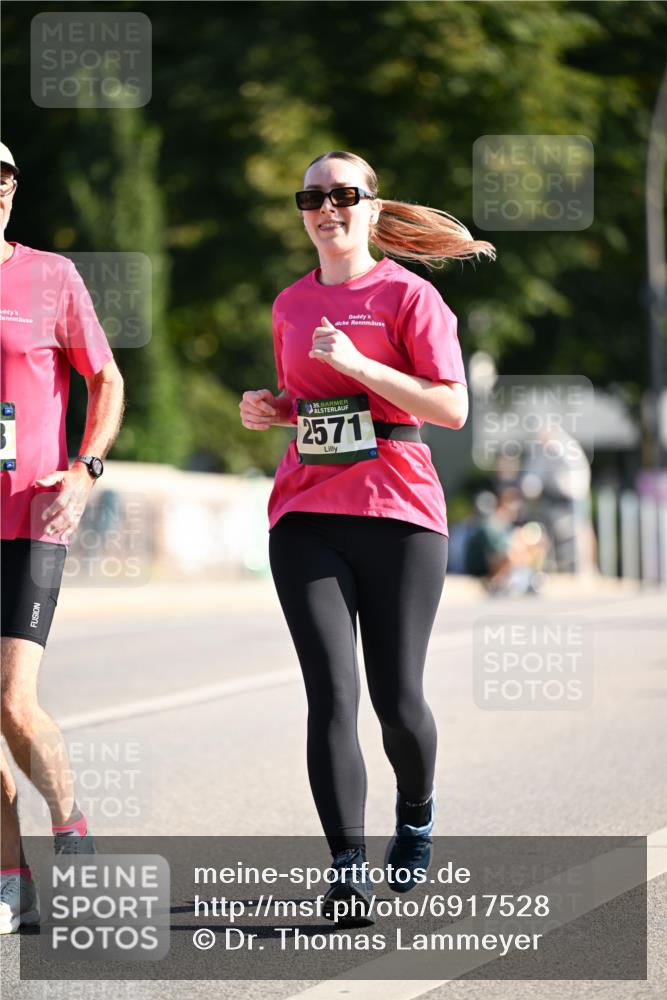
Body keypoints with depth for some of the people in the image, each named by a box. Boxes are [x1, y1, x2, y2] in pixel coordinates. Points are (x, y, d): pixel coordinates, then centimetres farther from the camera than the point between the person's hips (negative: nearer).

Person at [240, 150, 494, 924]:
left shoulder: (407, 295, -1)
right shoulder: (291, 304, 15)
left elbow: (452, 408, -9)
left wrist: (359, 363, -17)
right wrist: (270, 410, 7)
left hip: (399, 513, -3)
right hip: (306, 518, 3)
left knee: (396, 698, 1)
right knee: (332, 694, -10)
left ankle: (415, 815, 31)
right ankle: (347, 869, -12)